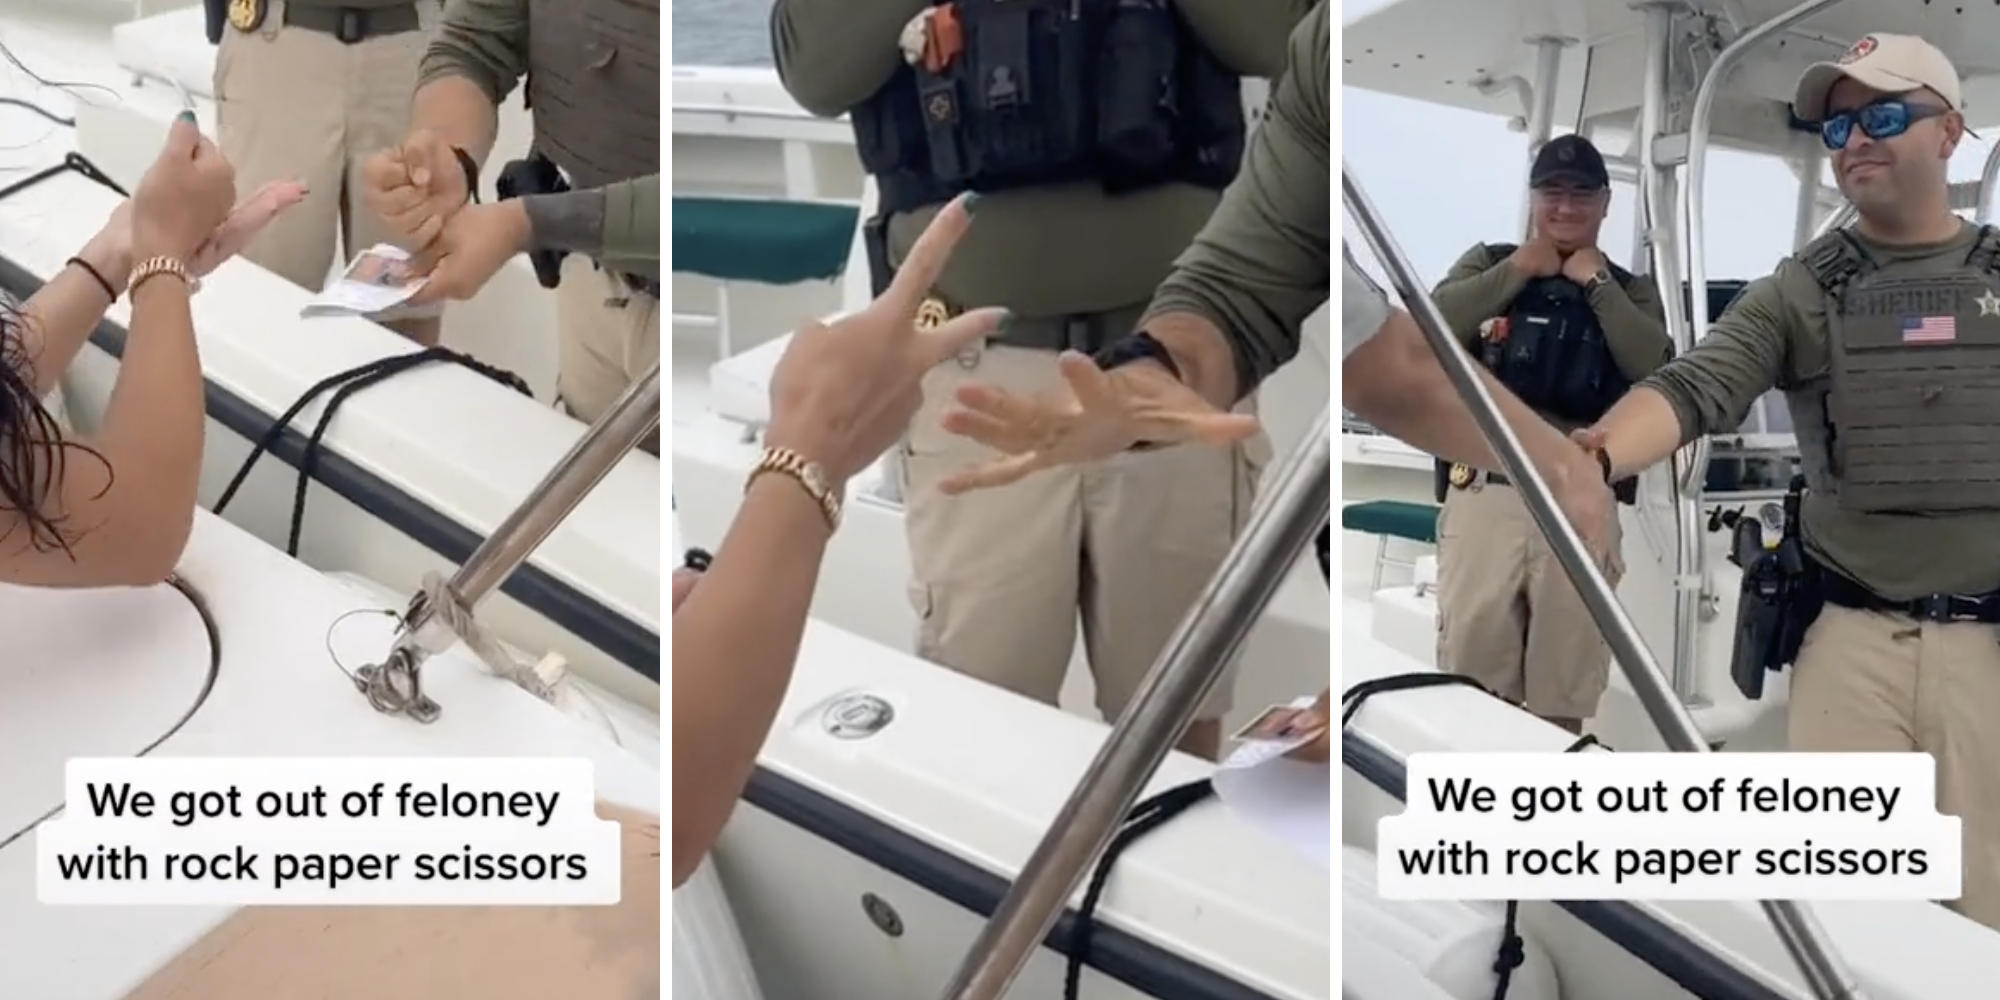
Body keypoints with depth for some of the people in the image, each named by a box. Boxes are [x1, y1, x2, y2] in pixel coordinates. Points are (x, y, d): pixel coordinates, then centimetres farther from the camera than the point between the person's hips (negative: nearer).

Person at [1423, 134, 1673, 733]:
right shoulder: (1488, 263, 16)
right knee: (1471, 667, -4)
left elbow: (1655, 367, -2)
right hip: (1485, 492, -1)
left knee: (1563, 694, 2)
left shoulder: (1631, 291, 18)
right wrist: (1517, 271, -1)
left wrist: (1598, 285, 1)